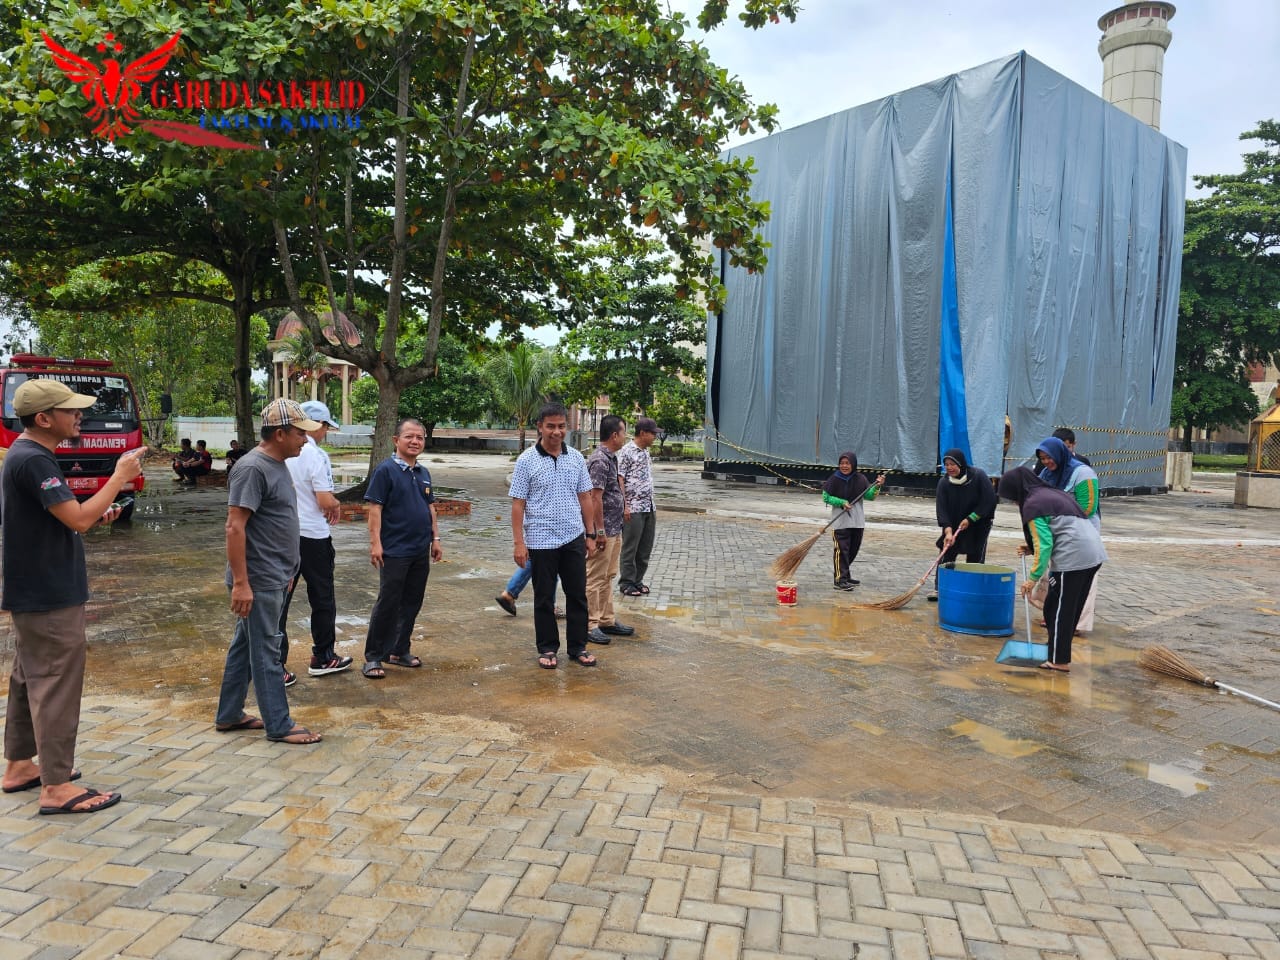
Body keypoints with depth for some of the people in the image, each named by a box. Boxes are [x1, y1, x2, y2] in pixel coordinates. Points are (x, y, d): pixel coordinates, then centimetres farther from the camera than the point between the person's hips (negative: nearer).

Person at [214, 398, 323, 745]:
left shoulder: (278, 465, 11)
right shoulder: (253, 468, -18)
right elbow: (235, 527, -21)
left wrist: (284, 572, 23)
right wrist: (241, 583, -23)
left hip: (273, 577, 10)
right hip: (258, 582, -10)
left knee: (245, 646, 17)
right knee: (266, 653, 0)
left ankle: (228, 715, 29)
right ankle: (279, 726, 9)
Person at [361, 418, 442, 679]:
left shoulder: (424, 473, 12)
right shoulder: (386, 469, -9)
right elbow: (374, 508, -13)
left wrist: (435, 538, 14)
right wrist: (375, 543, -18)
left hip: (421, 551, 7)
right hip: (395, 551, -7)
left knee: (412, 604, 12)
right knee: (387, 604, -2)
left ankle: (399, 651, 24)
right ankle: (373, 657, 9)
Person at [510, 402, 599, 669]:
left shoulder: (576, 458, 4)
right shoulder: (526, 461, -7)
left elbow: (585, 498, 10)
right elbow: (518, 504, -7)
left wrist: (591, 534, 8)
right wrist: (518, 542, -11)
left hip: (573, 538, 4)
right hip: (541, 541, -3)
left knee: (577, 595, 10)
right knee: (544, 598, 8)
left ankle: (577, 647, 23)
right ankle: (548, 649, 22)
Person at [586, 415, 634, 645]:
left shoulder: (611, 458, 12)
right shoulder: (599, 461, -19)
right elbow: (595, 498, -23)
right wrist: (600, 531, -22)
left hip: (614, 530, 10)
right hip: (603, 531, -10)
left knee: (608, 576, 16)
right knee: (595, 578, -1)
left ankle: (607, 620, 26)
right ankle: (590, 624, 6)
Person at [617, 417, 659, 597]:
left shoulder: (646, 452, 14)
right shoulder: (627, 451, -10)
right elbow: (619, 479, -12)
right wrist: (625, 506, -16)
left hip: (649, 508, 8)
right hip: (633, 508, -8)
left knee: (645, 548, 11)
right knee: (630, 548, 1)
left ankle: (638, 580, 23)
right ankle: (626, 582, 12)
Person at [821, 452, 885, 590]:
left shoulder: (860, 479, 2)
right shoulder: (834, 479, -6)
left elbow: (869, 496, 3)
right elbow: (826, 497, -4)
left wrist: (877, 486, -14)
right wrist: (842, 502, -16)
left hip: (857, 521, 5)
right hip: (840, 521, -5)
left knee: (853, 549, 13)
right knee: (841, 549, -9)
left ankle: (845, 575, 28)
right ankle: (839, 580, -8)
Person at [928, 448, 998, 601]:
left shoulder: (979, 476, -18)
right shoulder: (944, 483, -12)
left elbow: (988, 501, -17)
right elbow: (942, 508, -17)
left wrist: (970, 519, -19)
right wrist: (948, 531, -28)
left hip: (979, 524, -2)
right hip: (954, 524, 2)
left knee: (975, 557, 1)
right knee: (946, 553, -4)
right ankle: (938, 587, 3)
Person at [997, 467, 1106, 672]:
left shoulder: (1032, 505, -9)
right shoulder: (1050, 493, 19)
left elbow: (1044, 545, -14)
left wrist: (1033, 578, -9)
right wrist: (1031, 549, 17)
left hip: (1073, 558, -9)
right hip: (1094, 554, 9)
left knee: (1058, 609, 1)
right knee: (1071, 608, 17)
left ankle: (1059, 661, 6)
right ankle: (1058, 652, 27)